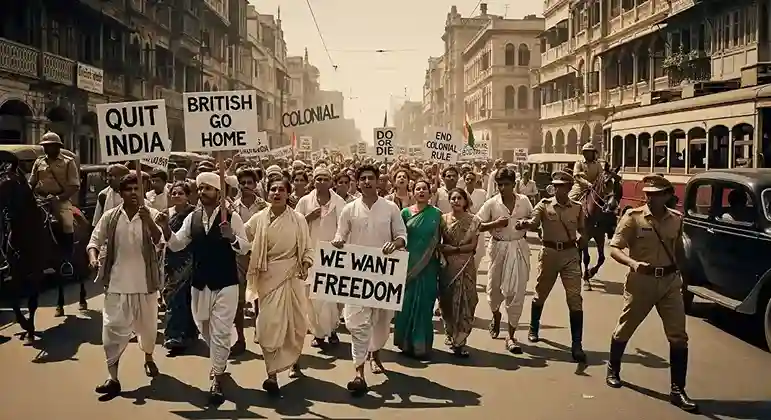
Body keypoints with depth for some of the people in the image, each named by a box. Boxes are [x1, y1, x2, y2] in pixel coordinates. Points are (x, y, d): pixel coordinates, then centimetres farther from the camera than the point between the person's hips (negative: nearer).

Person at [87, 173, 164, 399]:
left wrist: (148, 221, -37)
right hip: (117, 283, 1)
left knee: (147, 325, 15)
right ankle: (113, 378, 3)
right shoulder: (110, 217, 0)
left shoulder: (152, 215, -5)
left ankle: (148, 358, 42)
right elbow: (95, 240, 4)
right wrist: (93, 257, -17)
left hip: (145, 282, 0)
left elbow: (160, 240, -20)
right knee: (113, 328, -2)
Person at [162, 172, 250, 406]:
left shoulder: (232, 217, -9)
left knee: (220, 333, -4)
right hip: (199, 283, 5)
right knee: (204, 329, 20)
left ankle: (217, 381, 8)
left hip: (225, 284, -5)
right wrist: (166, 228, -14)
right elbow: (176, 245, 4)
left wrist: (231, 237, -29)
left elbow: (245, 248, -9)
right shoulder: (192, 218, 5)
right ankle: (219, 362, 47)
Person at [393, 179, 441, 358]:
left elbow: (437, 240, 5)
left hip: (428, 266, 0)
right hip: (408, 264, 0)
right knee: (406, 304, 4)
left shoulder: (436, 214, 2)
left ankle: (421, 344, 15)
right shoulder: (406, 212, 2)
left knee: (424, 305, 4)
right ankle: (406, 342, 17)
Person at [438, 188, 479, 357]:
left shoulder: (473, 221, 1)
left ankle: (459, 341, 6)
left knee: (465, 301, -2)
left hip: (466, 266, -1)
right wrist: (443, 249, -14)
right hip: (447, 265, 1)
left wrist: (455, 249, -13)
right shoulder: (443, 219, 3)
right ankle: (451, 334, 27)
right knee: (448, 301, 6)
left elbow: (473, 245, -4)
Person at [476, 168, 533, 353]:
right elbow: (478, 226, -4)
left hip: (519, 248, 0)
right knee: (494, 286, 14)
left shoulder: (524, 201, 0)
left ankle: (511, 336, 4)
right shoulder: (492, 203, -5)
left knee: (516, 292, -3)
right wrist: (496, 223, -19)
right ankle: (496, 315, 48)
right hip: (498, 247, 0)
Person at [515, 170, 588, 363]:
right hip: (549, 252, -1)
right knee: (541, 293, 15)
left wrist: (582, 239, -1)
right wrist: (524, 223, -42)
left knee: (575, 299, -7)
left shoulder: (577, 207, 4)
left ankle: (577, 345, -3)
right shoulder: (544, 205, -3)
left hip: (570, 254, 1)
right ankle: (533, 329, 41)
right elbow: (534, 222, -21)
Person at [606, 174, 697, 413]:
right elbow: (614, 248, -11)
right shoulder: (633, 217, -9)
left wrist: (681, 274, 18)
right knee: (625, 329, 14)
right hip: (641, 281, -3)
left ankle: (677, 391, 9)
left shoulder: (676, 219, 3)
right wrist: (632, 263, -29)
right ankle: (613, 370, 38)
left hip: (670, 281, 3)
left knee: (679, 336, -1)